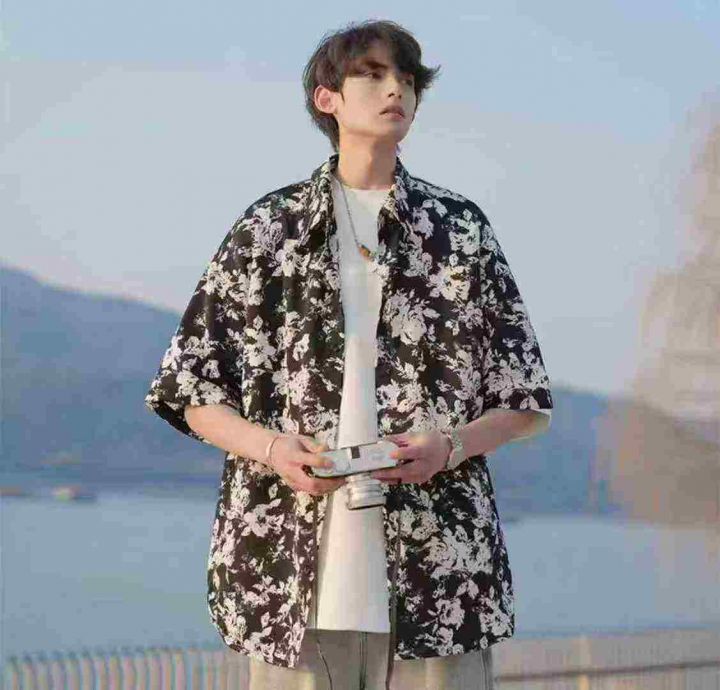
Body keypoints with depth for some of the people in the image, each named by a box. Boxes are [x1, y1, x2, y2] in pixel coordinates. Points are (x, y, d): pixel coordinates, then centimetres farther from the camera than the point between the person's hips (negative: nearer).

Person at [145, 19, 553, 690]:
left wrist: (450, 446, -8)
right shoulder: (267, 229, 9)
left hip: (438, 574, 1)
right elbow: (192, 395, 9)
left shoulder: (463, 231, 11)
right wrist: (271, 448, -10)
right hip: (292, 575, 0)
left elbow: (526, 403, 12)